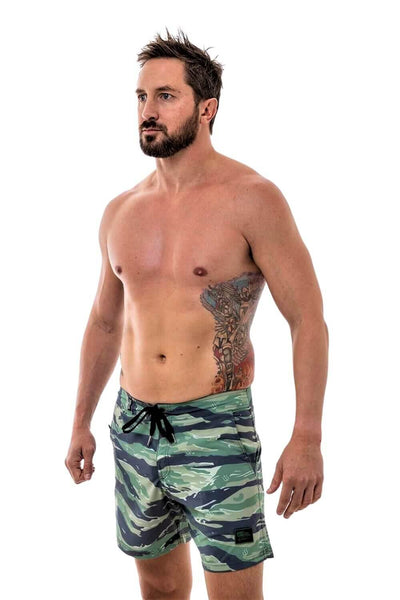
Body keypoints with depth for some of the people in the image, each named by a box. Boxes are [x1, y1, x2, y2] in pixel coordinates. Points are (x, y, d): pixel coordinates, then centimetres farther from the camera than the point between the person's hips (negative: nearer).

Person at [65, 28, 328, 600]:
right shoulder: (121, 211, 7)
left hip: (216, 430, -5)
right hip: (134, 425, 5)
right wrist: (81, 422, 19)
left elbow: (309, 321, -11)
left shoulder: (252, 199, -10)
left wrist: (307, 438, -17)